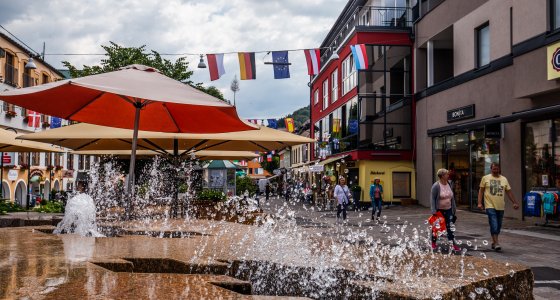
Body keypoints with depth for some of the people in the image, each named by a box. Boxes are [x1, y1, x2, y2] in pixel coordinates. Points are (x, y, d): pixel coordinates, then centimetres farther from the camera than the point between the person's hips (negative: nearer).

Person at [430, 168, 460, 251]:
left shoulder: (449, 184, 2)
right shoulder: (436, 186, -16)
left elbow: (452, 197, 10)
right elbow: (433, 199, -15)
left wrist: (454, 208, 10)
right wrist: (433, 211, -20)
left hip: (448, 209, 4)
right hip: (439, 210, -4)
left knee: (450, 227, -1)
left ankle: (453, 244, 0)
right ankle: (433, 243, 25)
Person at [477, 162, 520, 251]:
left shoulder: (504, 179, 11)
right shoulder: (485, 178, 1)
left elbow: (509, 191, 12)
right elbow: (481, 191, 3)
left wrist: (514, 203, 6)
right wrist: (480, 203, -5)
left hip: (500, 207, 4)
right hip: (490, 206, -4)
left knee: (498, 226, 10)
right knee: (494, 225, -13)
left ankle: (494, 242, 23)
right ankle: (496, 243, -14)